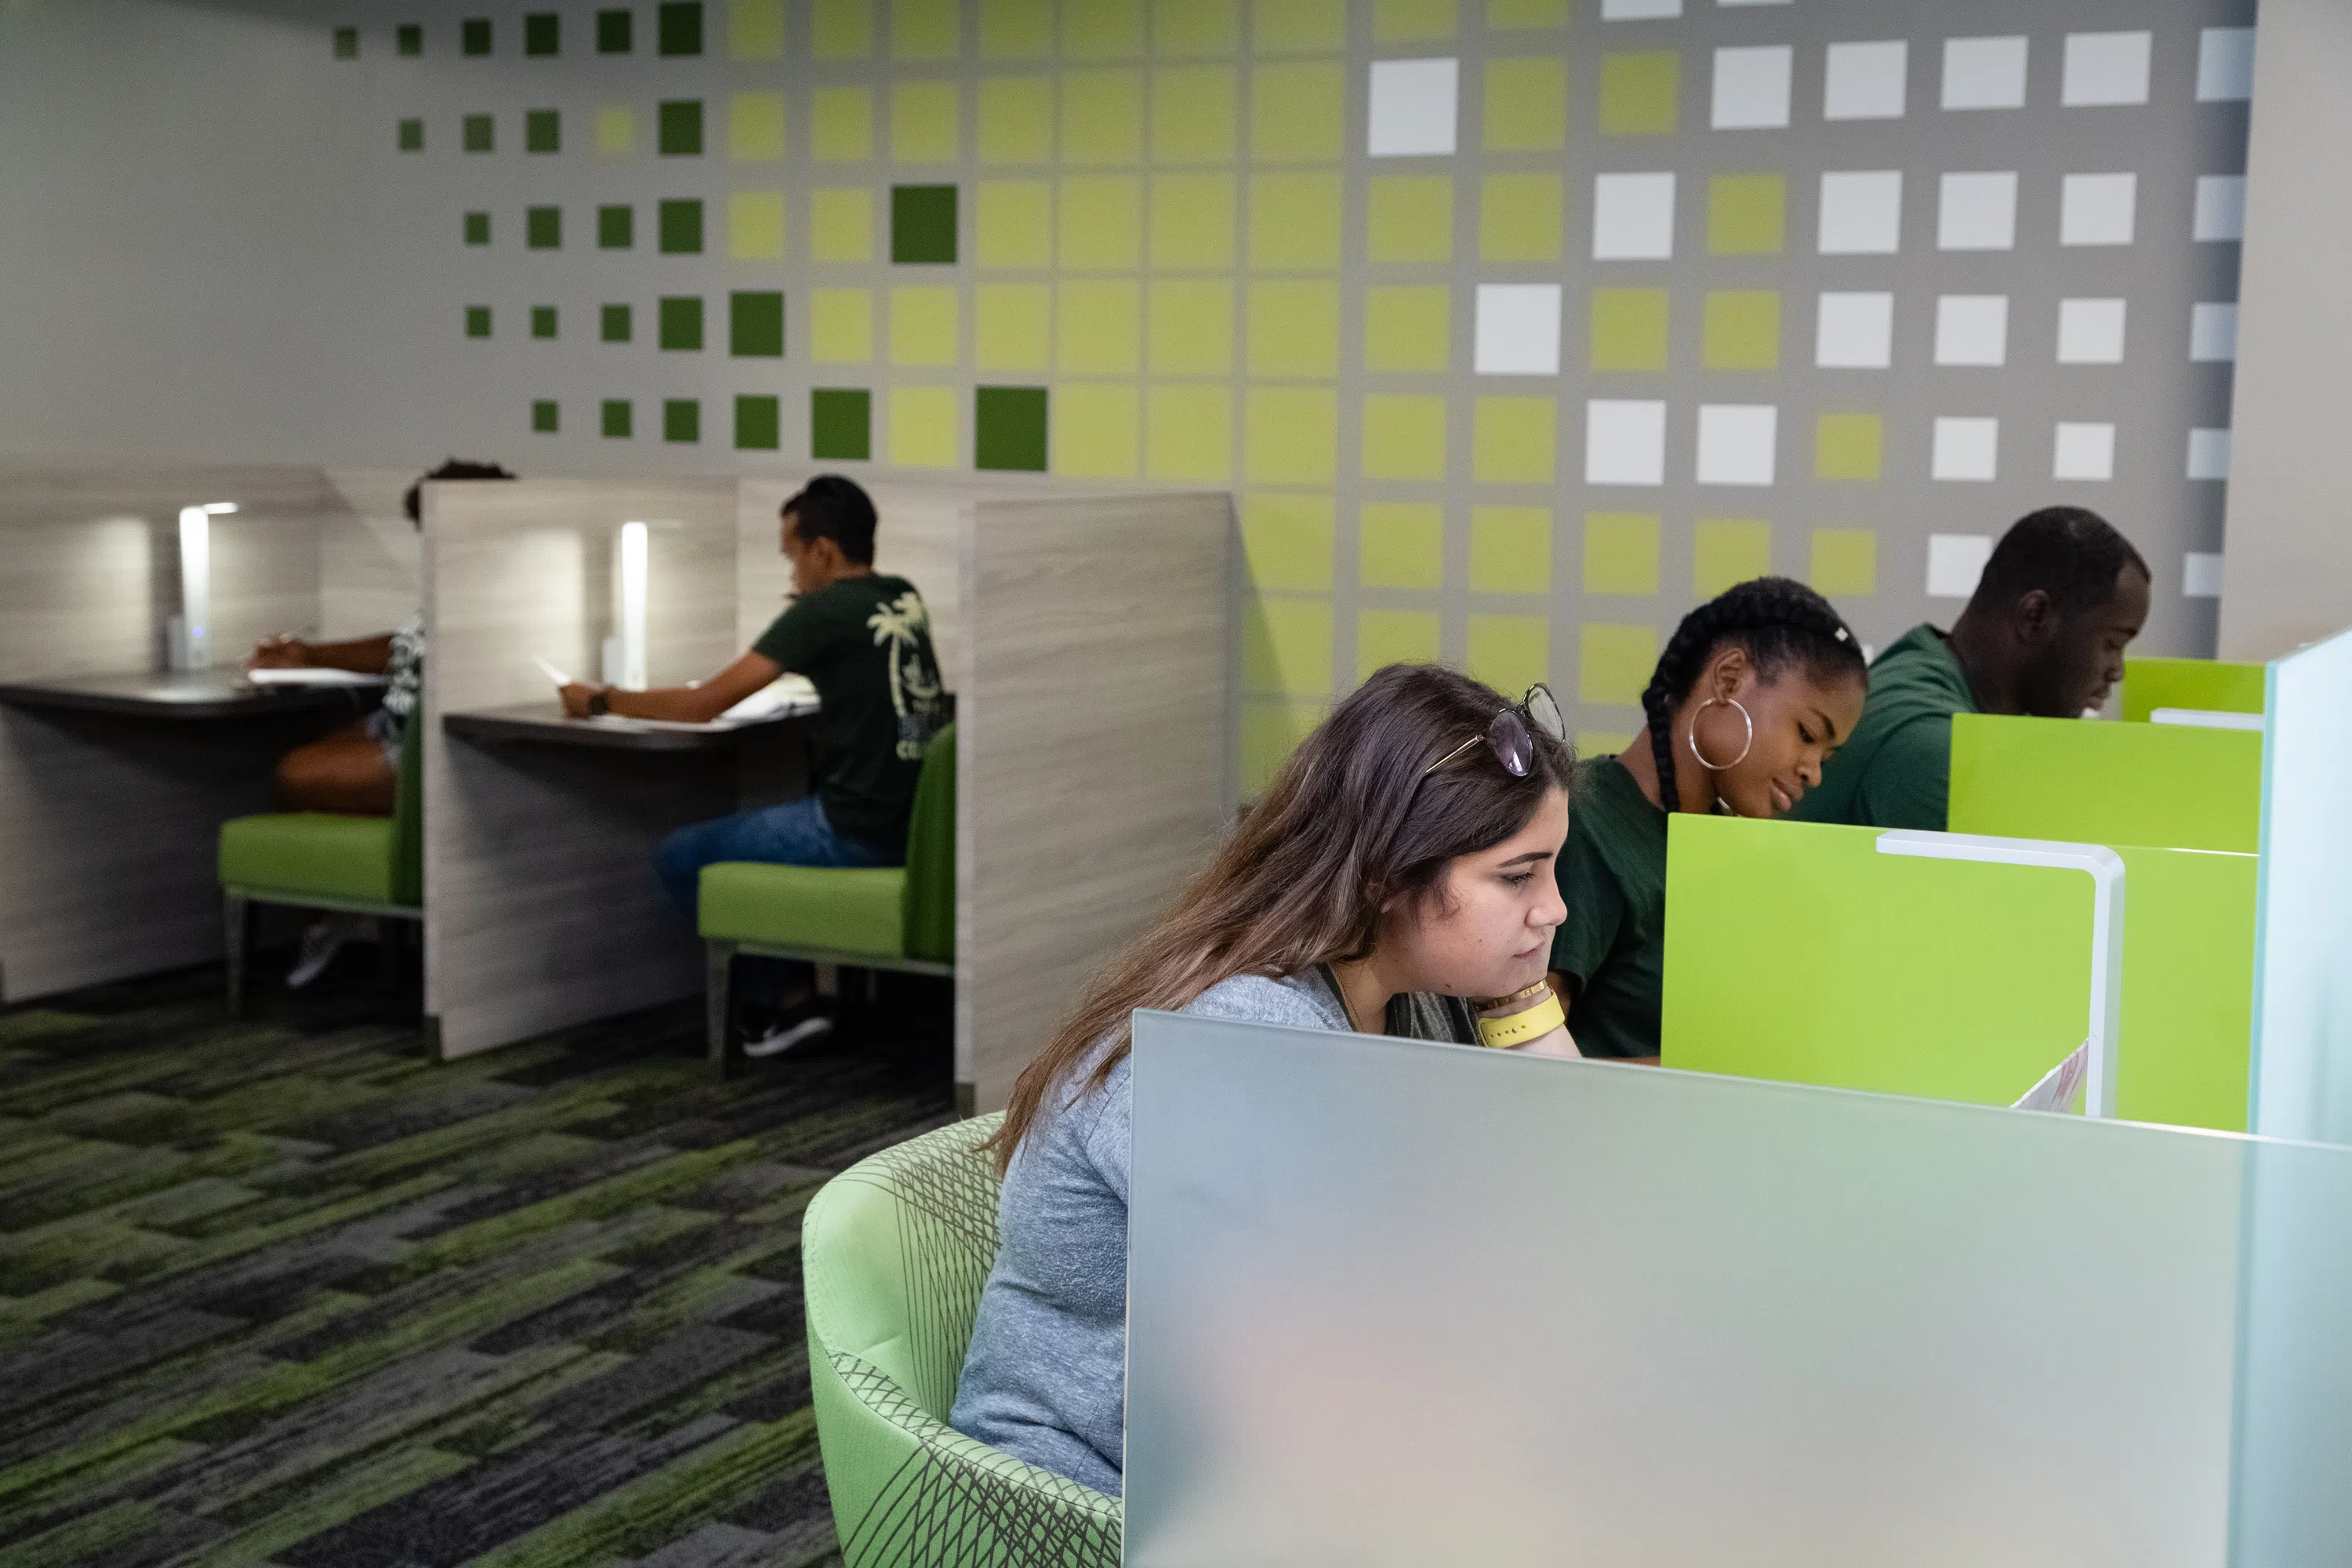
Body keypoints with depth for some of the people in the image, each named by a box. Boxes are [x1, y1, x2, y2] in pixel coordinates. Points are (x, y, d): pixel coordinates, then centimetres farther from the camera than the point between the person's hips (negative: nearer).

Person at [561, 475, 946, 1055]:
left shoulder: (823, 612, -13)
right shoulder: (904, 599, 9)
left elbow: (704, 705, -11)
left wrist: (600, 701, 2)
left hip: (857, 833, -9)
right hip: (913, 824, 9)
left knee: (678, 857, 7)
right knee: (747, 833, 30)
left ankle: (779, 1002, 13)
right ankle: (788, 996, 29)